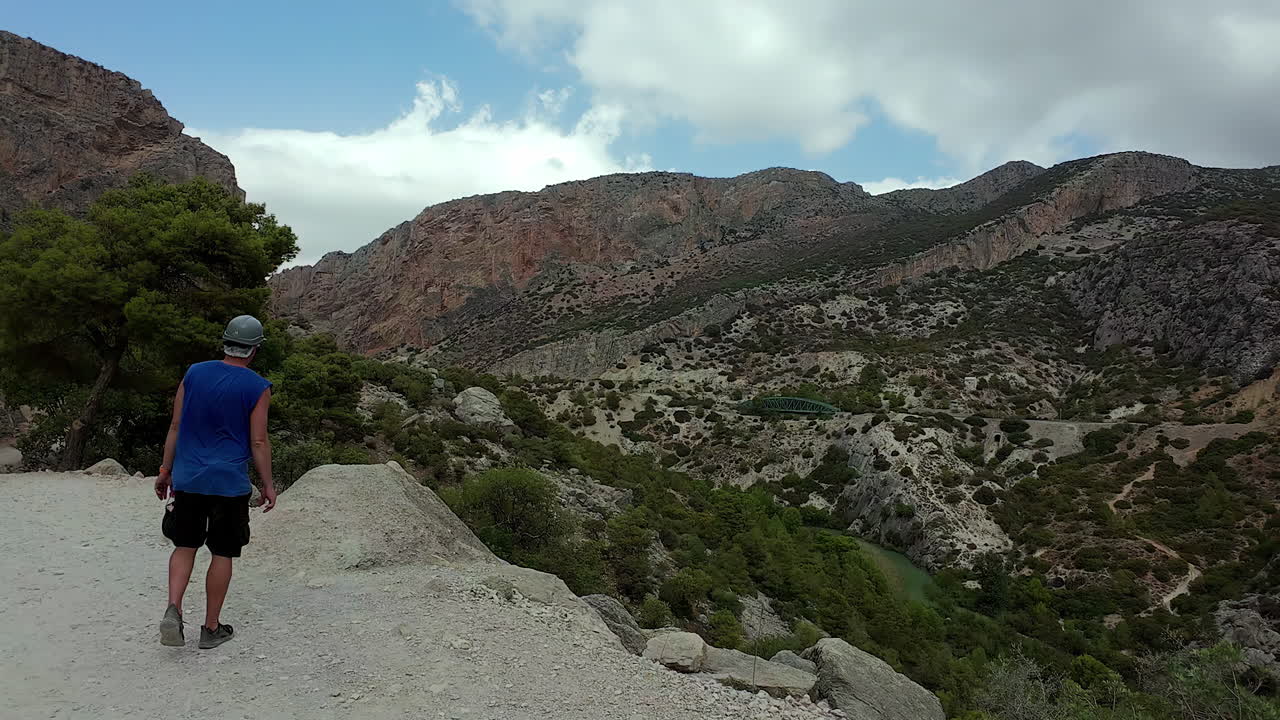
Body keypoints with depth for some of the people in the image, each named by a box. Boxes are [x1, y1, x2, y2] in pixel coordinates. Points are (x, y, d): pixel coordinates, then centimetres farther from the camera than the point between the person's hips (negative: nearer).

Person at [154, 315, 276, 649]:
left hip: (188, 479, 3)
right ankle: (211, 628, 16)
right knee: (222, 553, 8)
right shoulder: (257, 388, -8)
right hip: (230, 483, -3)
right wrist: (267, 485, 2)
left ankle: (173, 609, -3)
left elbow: (175, 427, 6)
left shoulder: (194, 373, 3)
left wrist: (166, 470, 15)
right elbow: (258, 442, -7)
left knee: (185, 546, 16)